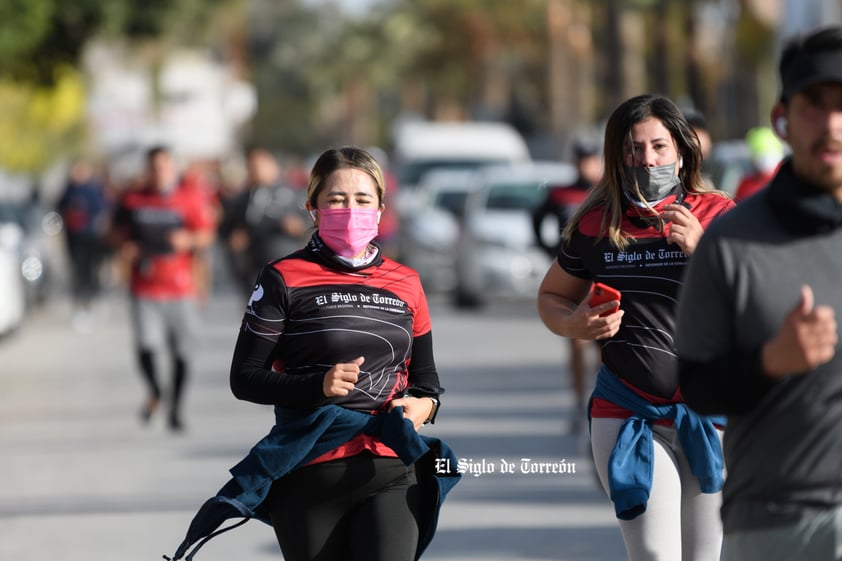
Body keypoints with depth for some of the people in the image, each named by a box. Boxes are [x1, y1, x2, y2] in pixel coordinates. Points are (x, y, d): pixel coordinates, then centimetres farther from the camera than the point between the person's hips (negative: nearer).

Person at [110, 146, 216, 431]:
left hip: (180, 288, 0)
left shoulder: (190, 201, 1)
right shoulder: (132, 201, 4)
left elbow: (206, 236, 1)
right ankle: (154, 392, 15)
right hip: (144, 287, 0)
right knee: (146, 346, -15)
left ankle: (175, 409, 22)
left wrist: (189, 240, -20)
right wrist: (125, 246, -6)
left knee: (182, 351, 5)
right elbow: (118, 230, 16)